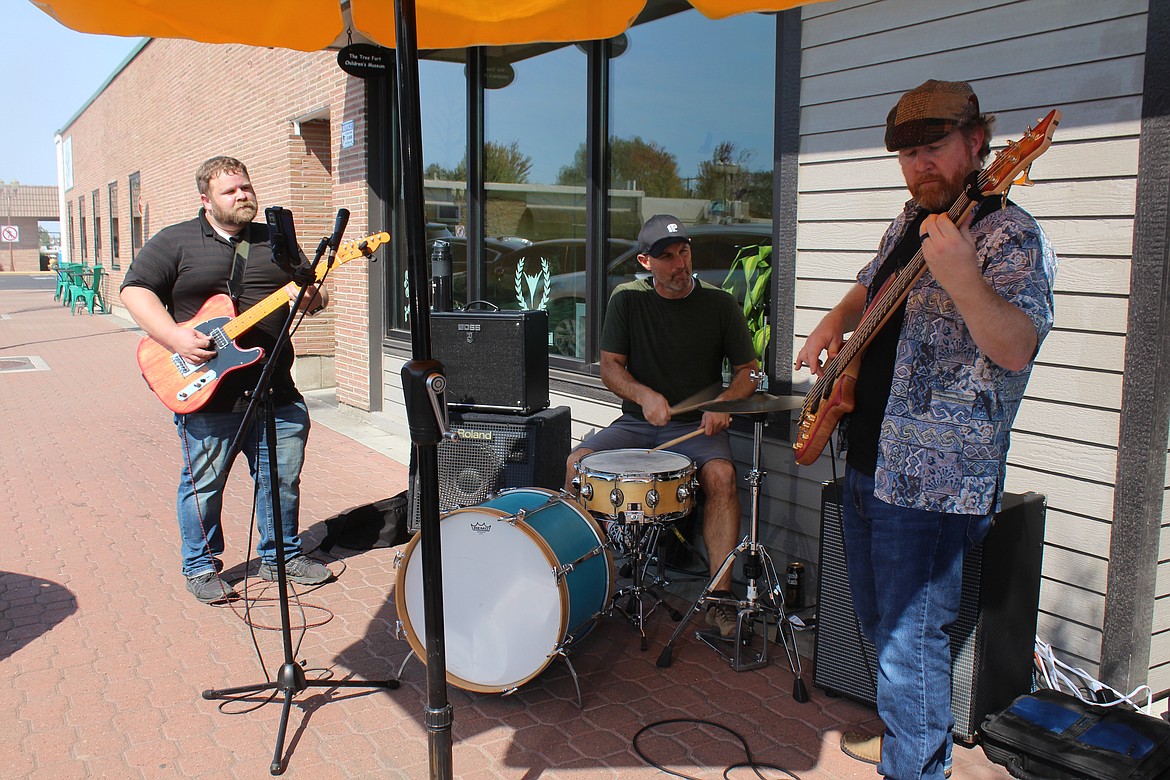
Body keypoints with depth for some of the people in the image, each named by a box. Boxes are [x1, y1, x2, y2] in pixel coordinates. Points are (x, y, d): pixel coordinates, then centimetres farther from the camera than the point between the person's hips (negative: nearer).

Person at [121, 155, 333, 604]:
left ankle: (280, 555, 28)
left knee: (283, 477, 11)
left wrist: (312, 297, -9)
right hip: (205, 391, -3)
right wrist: (175, 338, -17)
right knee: (203, 483, 6)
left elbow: (309, 290, 16)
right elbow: (136, 290, -4)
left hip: (276, 389, 4)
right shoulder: (175, 242, 2)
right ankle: (200, 568, 23)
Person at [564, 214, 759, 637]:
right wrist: (644, 396, -19)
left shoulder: (719, 304, -1)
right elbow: (609, 365, 0)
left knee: (721, 474, -31)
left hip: (696, 426, -1)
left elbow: (747, 371, 4)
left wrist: (723, 403, -17)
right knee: (577, 461, -21)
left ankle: (720, 594, -22)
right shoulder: (627, 299, 1)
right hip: (637, 423, 2)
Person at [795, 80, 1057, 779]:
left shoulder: (1010, 235, -14)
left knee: (909, 639, -3)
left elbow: (1016, 349, -28)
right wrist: (838, 320, 10)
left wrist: (960, 277, -43)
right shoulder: (913, 218, 12)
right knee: (877, 623, 22)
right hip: (868, 460, 9)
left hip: (931, 481, -9)